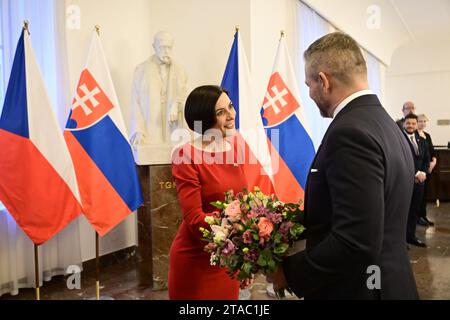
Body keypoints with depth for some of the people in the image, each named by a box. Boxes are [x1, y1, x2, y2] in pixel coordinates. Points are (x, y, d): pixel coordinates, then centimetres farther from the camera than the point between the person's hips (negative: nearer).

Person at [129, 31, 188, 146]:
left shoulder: (180, 71, 12)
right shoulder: (141, 70, 6)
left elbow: (184, 95, 3)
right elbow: (136, 102, 2)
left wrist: (176, 106, -20)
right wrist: (137, 131, -7)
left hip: (172, 129, 2)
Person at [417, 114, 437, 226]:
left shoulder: (427, 135, 14)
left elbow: (432, 151, 14)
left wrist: (434, 161, -5)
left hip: (428, 168, 7)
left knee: (425, 192, 11)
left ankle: (423, 216, 19)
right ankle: (419, 216, 8)